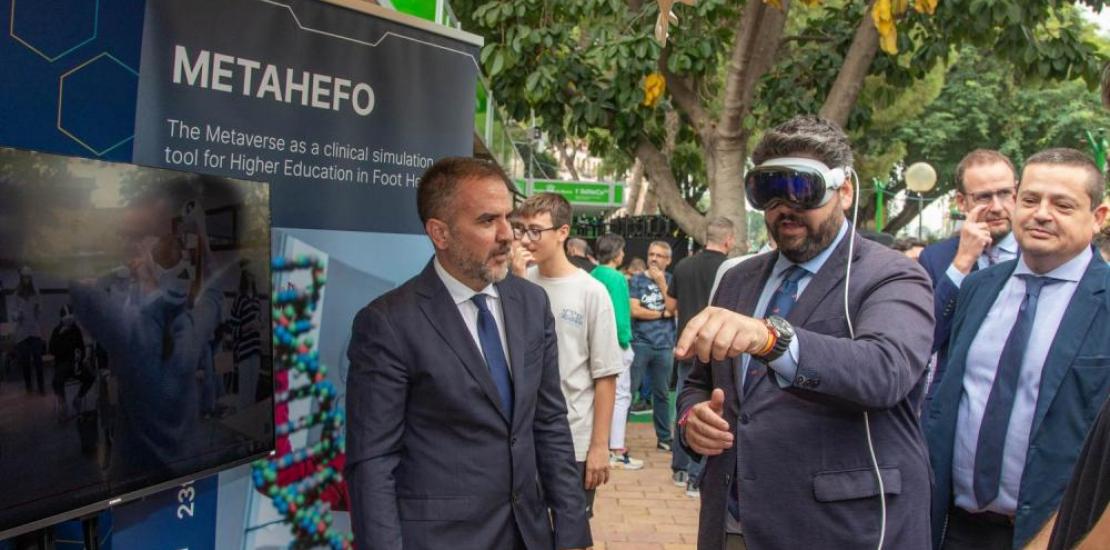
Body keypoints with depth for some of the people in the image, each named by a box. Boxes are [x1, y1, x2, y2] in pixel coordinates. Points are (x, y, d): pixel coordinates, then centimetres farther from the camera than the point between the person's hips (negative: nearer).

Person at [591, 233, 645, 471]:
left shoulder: (592, 276, 6)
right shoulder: (616, 278, -16)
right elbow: (620, 314, -19)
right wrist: (624, 340, -8)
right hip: (615, 343, -8)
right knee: (620, 396, -2)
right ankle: (617, 451, 1)